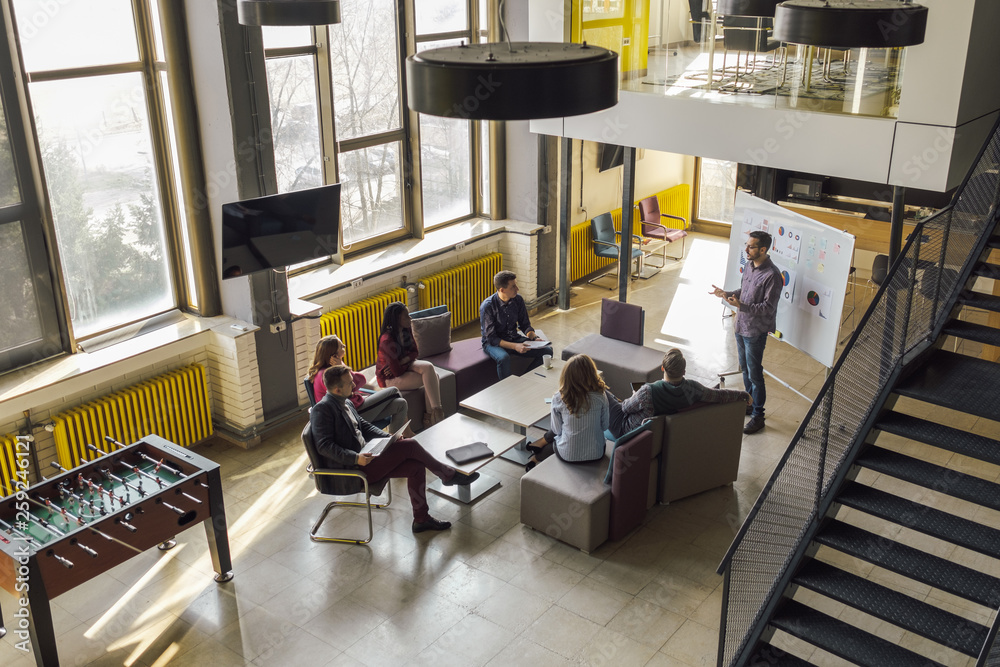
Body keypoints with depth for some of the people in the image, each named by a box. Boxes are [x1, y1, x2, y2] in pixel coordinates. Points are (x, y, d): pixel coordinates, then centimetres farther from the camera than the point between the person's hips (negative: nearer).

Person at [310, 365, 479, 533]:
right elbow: (324, 446, -21)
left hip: (362, 457, 9)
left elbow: (364, 426, 23)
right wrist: (356, 458, -29)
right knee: (410, 445, -15)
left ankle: (421, 518, 6)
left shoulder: (346, 403, 14)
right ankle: (448, 475, 5)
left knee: (416, 466, -4)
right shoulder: (322, 409, -15)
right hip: (350, 469, -9)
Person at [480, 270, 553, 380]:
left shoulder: (518, 300, -5)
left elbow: (525, 325, 7)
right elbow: (491, 338, -22)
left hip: (514, 338, 6)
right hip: (493, 342, -6)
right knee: (504, 358, -40)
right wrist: (515, 346, -32)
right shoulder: (487, 306, -22)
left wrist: (535, 337, -13)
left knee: (547, 350, -10)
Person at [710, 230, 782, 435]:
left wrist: (741, 305, -34)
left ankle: (758, 416, 13)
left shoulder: (772, 275, -24)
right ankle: (749, 404, 38)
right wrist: (726, 294, 3)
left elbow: (769, 308, -25)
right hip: (741, 326, 9)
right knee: (745, 369, 21)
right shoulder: (749, 265, 3)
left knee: (755, 374, 1)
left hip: (756, 331, -8)